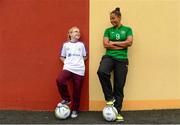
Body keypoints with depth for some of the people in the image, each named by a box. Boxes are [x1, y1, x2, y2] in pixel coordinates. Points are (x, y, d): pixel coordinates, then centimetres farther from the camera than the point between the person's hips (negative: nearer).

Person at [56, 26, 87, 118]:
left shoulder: (81, 44, 10)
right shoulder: (66, 44, 9)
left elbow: (85, 57, 17)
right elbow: (62, 57, 15)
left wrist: (78, 62, 2)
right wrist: (66, 62, -2)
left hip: (79, 70, 1)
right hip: (68, 68, -1)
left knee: (77, 91, 2)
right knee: (59, 80, -29)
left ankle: (75, 110, 20)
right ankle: (66, 99, -6)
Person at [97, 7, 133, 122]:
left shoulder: (127, 29, 11)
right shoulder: (108, 30, 12)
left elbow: (129, 42, -6)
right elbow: (105, 44, -2)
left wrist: (113, 43, -3)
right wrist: (122, 46, -7)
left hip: (122, 59, 0)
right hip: (109, 57, 0)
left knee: (119, 86, 0)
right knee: (102, 72, -33)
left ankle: (117, 111, 11)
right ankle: (110, 98, -12)